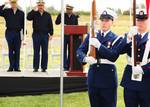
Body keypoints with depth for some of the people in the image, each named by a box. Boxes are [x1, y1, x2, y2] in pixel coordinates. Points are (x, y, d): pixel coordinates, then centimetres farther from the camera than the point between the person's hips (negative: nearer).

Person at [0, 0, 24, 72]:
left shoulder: (21, 13, 8)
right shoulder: (6, 11, 7)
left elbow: (23, 25, 7)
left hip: (18, 33, 0)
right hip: (9, 33, 0)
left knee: (17, 50, 1)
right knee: (11, 50, 4)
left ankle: (16, 67, 6)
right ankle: (11, 67, 8)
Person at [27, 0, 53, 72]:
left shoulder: (47, 15, 9)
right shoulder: (34, 14, 6)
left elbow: (50, 25, 8)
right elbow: (28, 18, -13)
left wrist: (51, 34, 1)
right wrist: (34, 10, -16)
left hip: (45, 35, 1)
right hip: (36, 35, -1)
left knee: (45, 52, 2)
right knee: (36, 52, 1)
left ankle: (44, 67, 7)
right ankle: (36, 67, 5)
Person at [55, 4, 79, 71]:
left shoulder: (74, 17, 6)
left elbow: (76, 26, 10)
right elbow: (57, 23, -7)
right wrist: (59, 15, -16)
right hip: (64, 35, -1)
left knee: (71, 51, 5)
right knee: (64, 51, -2)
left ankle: (69, 66, 12)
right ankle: (65, 66, 0)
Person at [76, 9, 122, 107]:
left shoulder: (116, 39, -2)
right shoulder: (91, 36, 9)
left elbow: (113, 56, -16)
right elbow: (80, 51, 1)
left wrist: (99, 45, -25)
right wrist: (85, 58, -22)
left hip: (108, 76, -3)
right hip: (93, 75, 4)